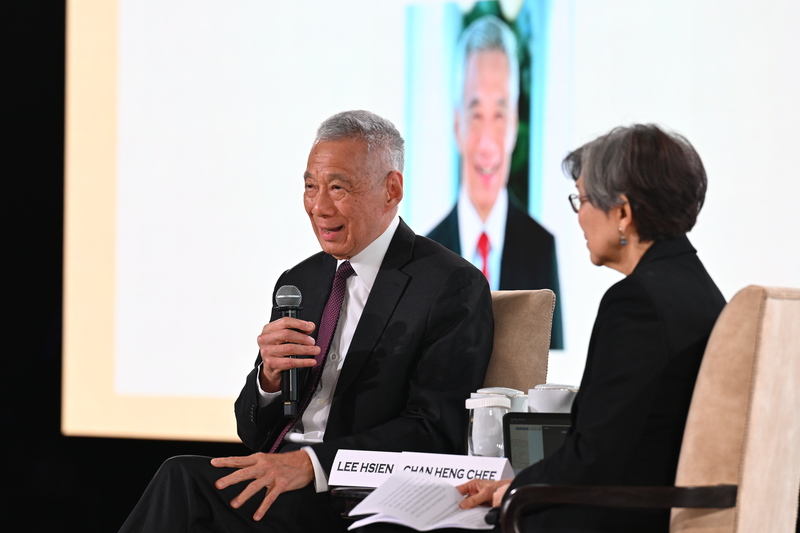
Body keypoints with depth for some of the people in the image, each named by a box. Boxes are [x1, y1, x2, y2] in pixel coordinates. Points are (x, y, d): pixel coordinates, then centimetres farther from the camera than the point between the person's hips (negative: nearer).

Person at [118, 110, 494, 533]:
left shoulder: (453, 287, -3)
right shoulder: (299, 283, 18)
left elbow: (436, 433, -13)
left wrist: (310, 463, -23)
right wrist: (269, 375, -6)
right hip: (276, 474, 6)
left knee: (183, 480, -24)